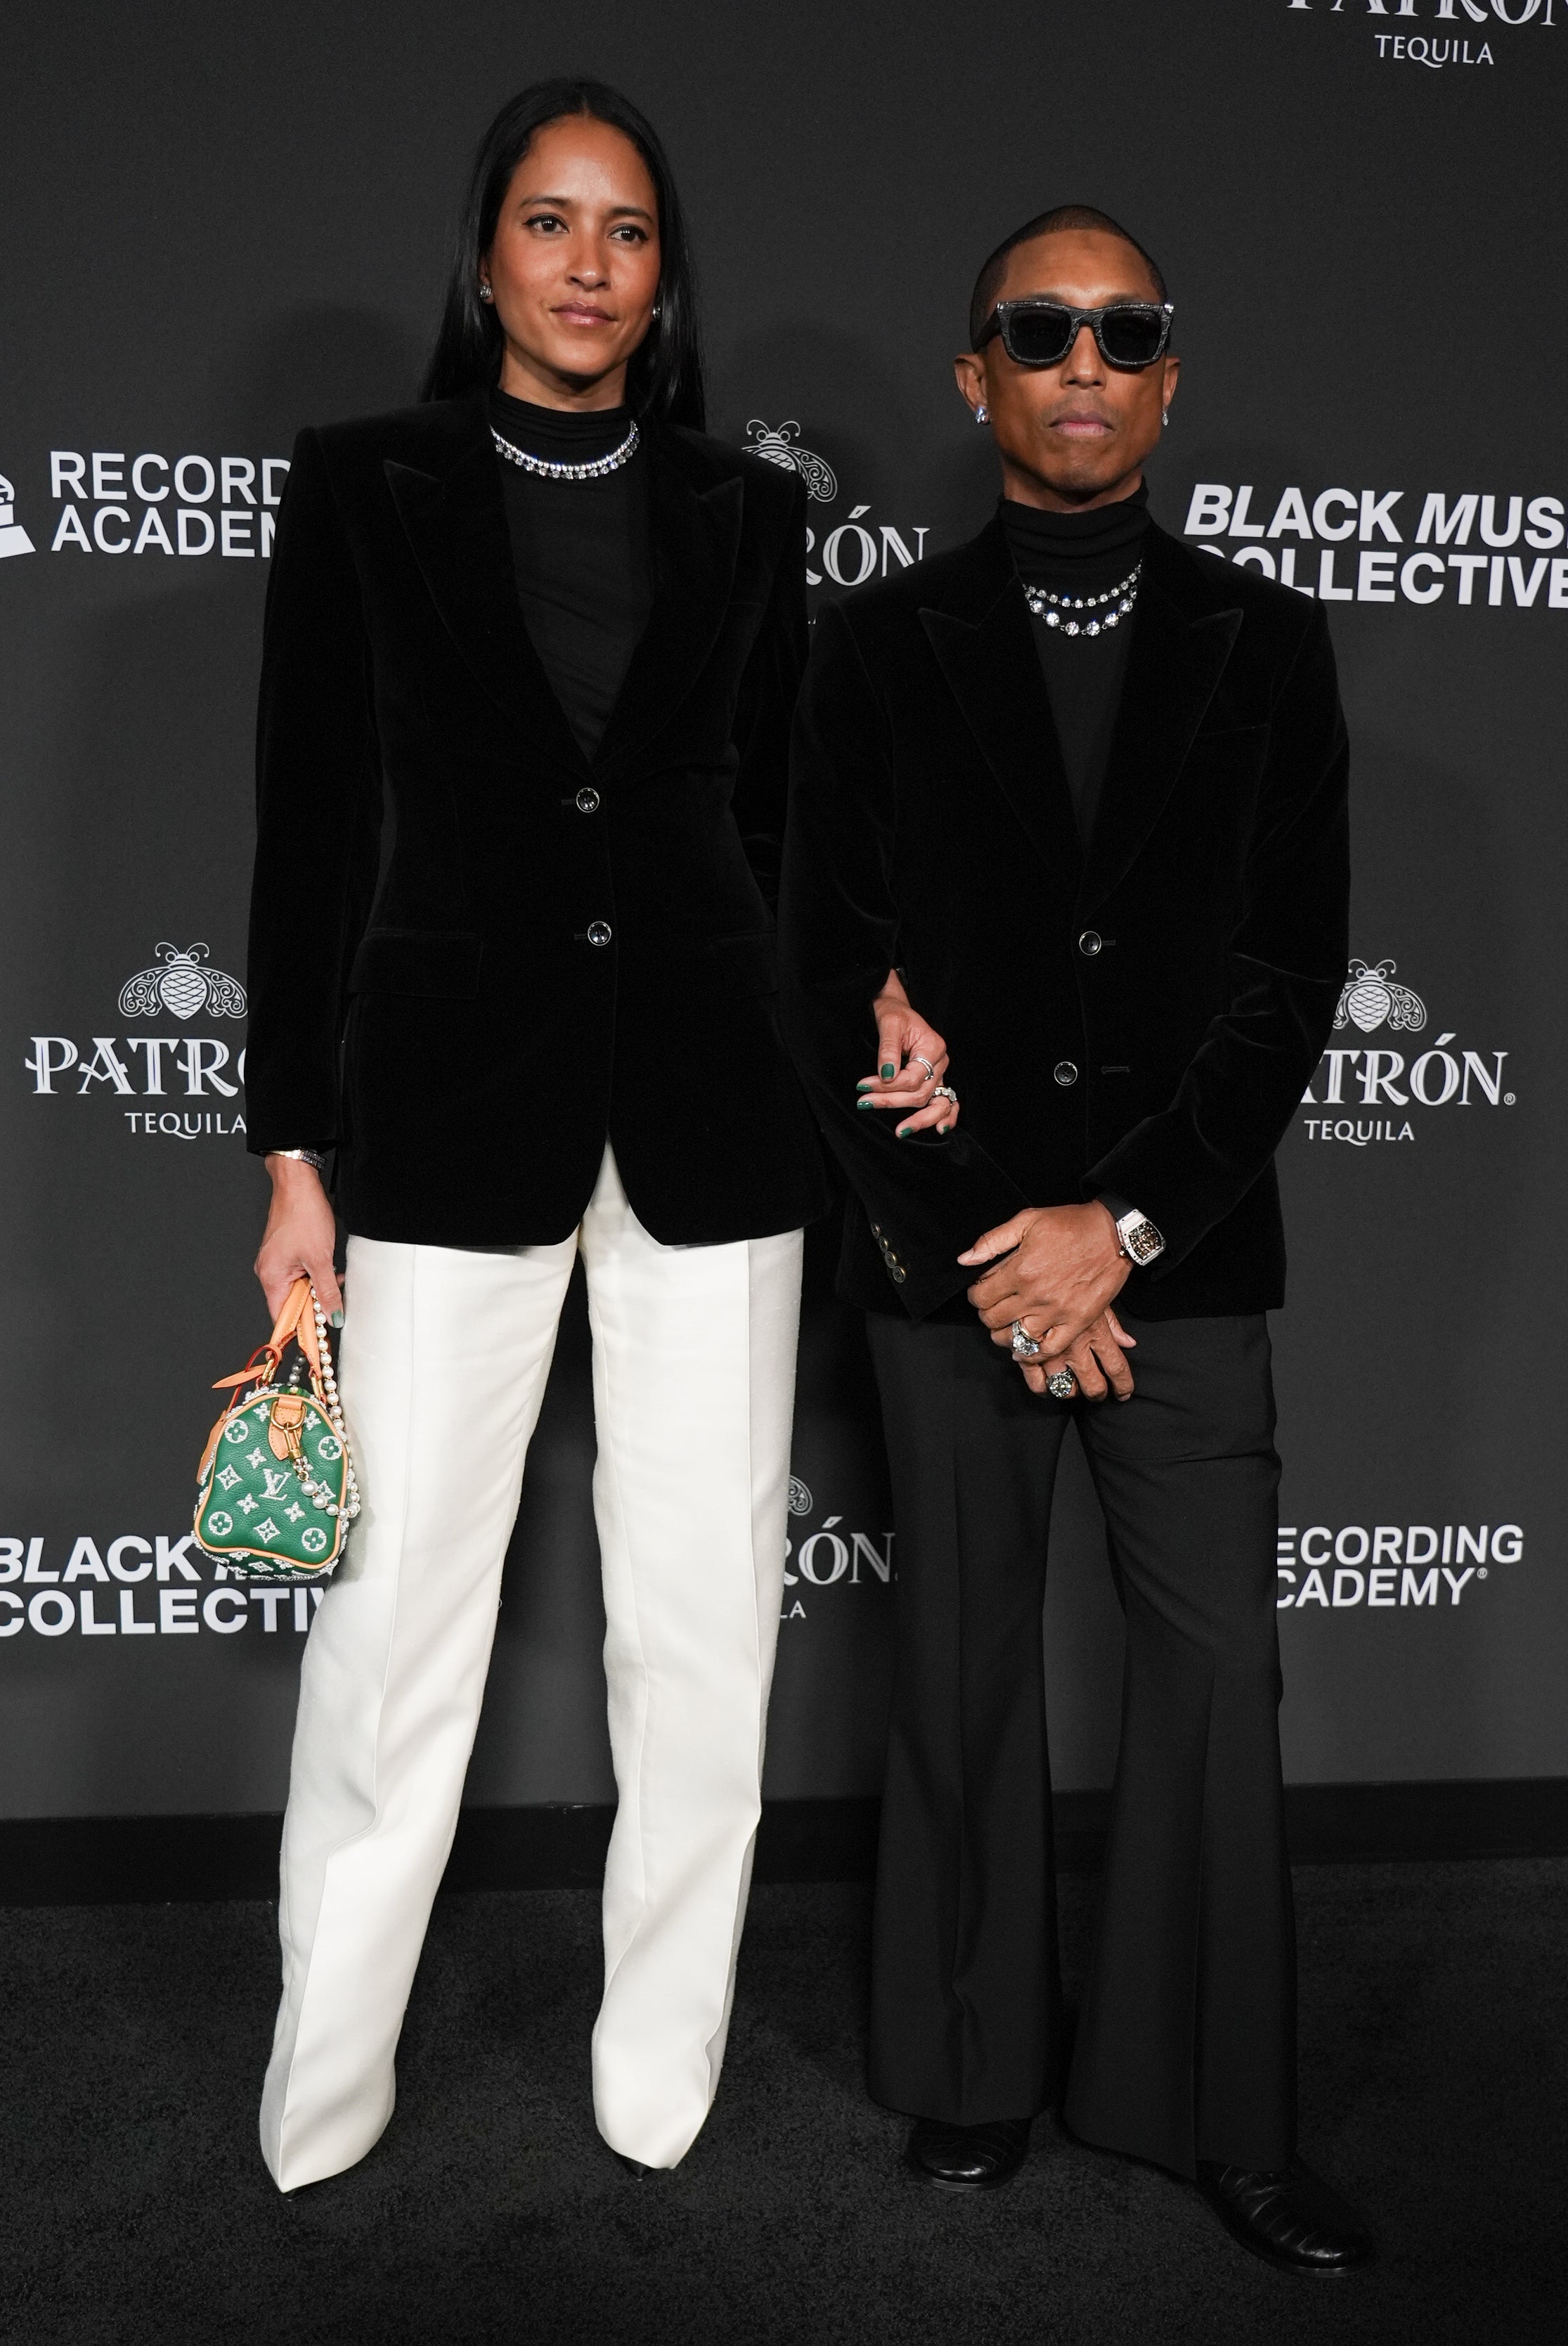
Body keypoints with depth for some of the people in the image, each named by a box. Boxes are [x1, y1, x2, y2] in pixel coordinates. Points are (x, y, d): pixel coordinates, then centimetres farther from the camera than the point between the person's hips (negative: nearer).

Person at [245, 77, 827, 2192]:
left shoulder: (744, 513, 10)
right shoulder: (363, 489, 4)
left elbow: (777, 822, 14)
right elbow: (310, 832, 1)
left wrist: (849, 1034, 7)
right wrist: (296, 1157, -2)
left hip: (708, 1109, 2)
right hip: (458, 1089, -2)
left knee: (705, 1613, 6)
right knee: (402, 1606, 0)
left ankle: (664, 2073, 24)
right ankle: (321, 2096, 19)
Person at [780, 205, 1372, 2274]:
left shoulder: (1264, 646, 5)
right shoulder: (881, 648, 3)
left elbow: (1294, 975, 0)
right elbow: (829, 973, -2)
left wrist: (1123, 1227, -10)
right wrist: (985, 1262, -8)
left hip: (1186, 1258, 1)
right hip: (949, 1262, 0)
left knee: (1217, 1678, 3)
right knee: (968, 1675, 10)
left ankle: (1223, 2117, 19)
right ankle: (978, 2065, 29)